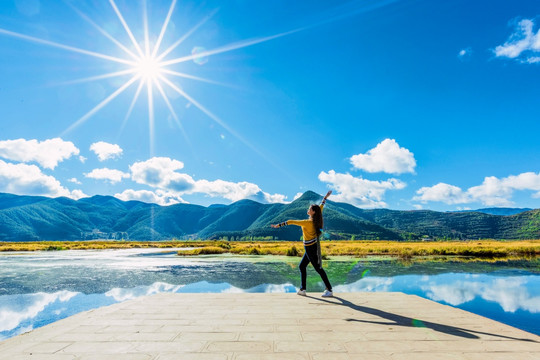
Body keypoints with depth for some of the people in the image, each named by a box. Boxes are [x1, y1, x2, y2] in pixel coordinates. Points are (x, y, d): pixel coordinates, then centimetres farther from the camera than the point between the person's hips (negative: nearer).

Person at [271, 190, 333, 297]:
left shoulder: (308, 222, -21)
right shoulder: (315, 220, 1)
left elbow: (291, 222, -19)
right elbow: (321, 207, 16)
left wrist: (279, 225, -13)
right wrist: (325, 197, 28)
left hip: (310, 247, -9)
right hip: (313, 246, 9)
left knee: (318, 268, -2)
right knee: (302, 266, 14)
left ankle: (329, 290, 5)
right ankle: (303, 289, 18)